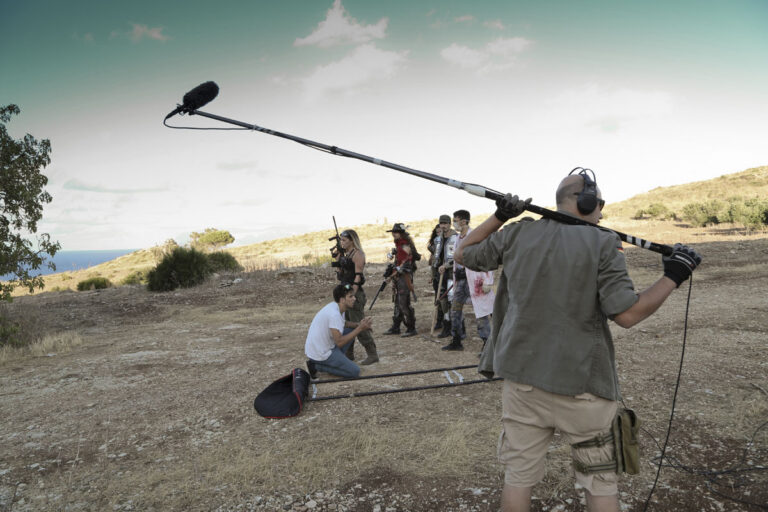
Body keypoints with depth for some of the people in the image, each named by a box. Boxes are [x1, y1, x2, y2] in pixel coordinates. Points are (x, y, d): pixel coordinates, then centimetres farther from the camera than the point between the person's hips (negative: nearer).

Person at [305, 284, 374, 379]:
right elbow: (339, 342, -27)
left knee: (350, 330, 14)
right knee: (355, 371, -7)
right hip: (320, 354, -9)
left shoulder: (335, 307, 1)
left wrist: (359, 324, 0)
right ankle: (317, 366, -4)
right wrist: (360, 328, -22)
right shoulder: (334, 314, -27)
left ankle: (336, 360, 13)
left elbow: (343, 323, 20)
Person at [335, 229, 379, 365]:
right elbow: (340, 271, 19)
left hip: (354, 293, -9)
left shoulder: (357, 254, -13)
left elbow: (358, 276, -17)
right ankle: (348, 354, 25)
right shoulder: (346, 254, 14)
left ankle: (372, 355, -1)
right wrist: (338, 254, 8)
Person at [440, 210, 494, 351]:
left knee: (480, 310, -6)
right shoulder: (459, 238, 14)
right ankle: (456, 341, 23)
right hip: (461, 278, 9)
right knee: (455, 308, 12)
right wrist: (447, 266, 16)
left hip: (474, 279, -9)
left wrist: (488, 281, -21)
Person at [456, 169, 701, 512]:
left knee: (518, 477, 14)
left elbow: (463, 255, 13)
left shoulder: (516, 234, 1)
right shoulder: (603, 243, -9)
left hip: (523, 377, 3)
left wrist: (499, 217, 13)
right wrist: (674, 276, -2)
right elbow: (627, 314, -14)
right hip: (582, 383, -3)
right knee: (600, 483, 17)